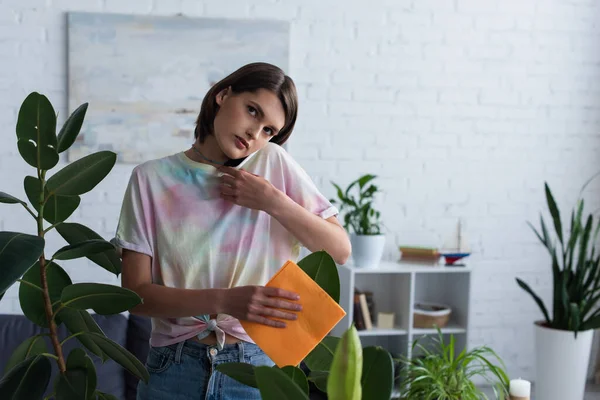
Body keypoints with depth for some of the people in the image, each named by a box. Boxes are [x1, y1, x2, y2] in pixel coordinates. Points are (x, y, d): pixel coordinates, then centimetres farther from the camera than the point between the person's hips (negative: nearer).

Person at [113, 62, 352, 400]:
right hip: (175, 370, 0)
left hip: (258, 365, 1)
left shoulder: (274, 163, -2)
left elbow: (340, 251, -1)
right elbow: (135, 292, -9)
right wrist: (225, 301, -23)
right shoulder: (152, 178, -4)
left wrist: (273, 202, -14)